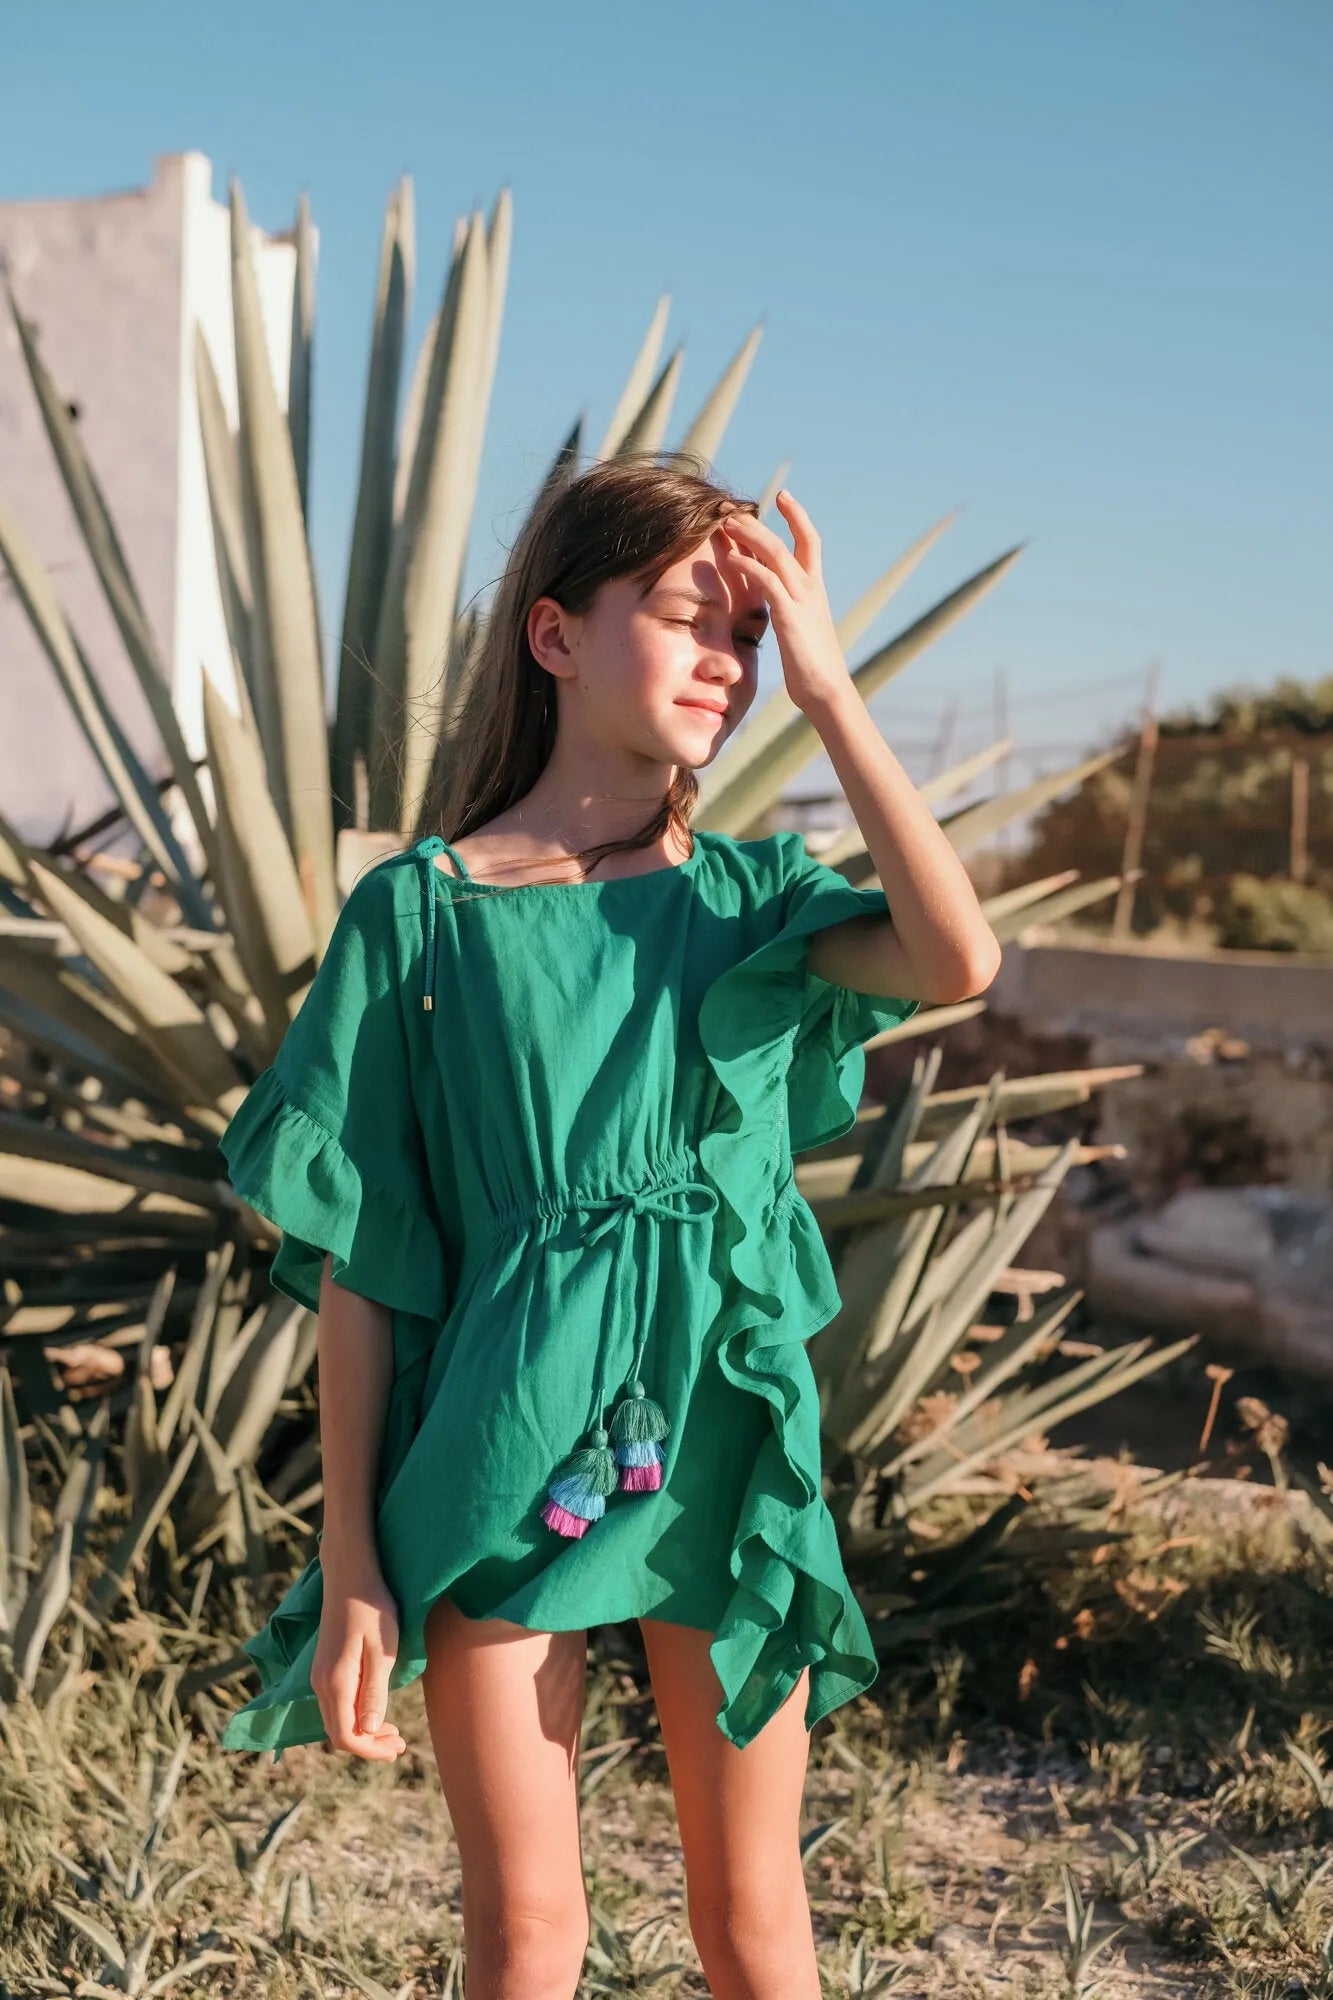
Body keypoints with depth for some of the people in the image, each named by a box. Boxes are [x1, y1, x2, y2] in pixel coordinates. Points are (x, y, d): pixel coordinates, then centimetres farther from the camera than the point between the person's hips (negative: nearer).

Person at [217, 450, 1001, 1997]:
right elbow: (358, 1266, -4)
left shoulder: (749, 895, 1)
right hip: (505, 1454, -2)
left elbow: (958, 959, -20)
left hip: (722, 1440, 2)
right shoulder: (420, 910, -6)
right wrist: (350, 1565, -4)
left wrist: (826, 690, -16)